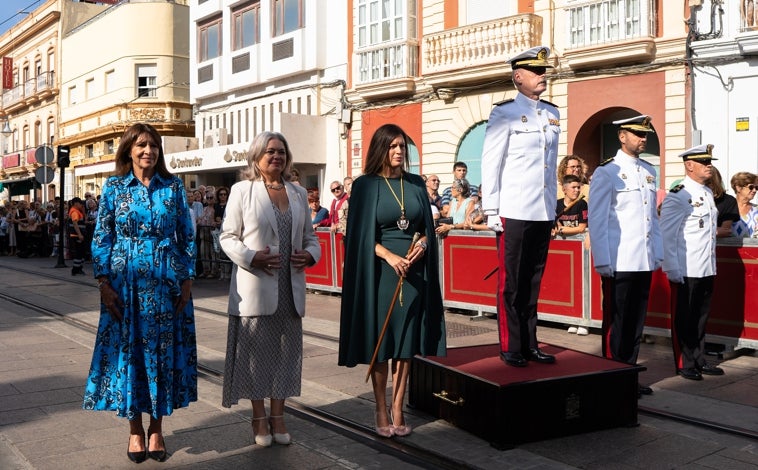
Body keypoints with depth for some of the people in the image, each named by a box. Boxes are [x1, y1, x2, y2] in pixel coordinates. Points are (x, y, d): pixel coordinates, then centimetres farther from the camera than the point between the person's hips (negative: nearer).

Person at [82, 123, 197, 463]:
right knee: (127, 350, 4)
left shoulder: (174, 186, 4)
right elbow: (101, 237, 2)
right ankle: (135, 429, 19)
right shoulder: (114, 187, 3)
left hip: (166, 282, 0)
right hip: (125, 282, 0)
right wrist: (104, 283, -6)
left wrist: (187, 280, -1)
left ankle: (156, 428, 18)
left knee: (162, 350, 4)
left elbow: (186, 235, 5)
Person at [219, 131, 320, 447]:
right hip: (255, 287, -4)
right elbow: (228, 236, -3)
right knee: (256, 350, 4)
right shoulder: (242, 190, 0)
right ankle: (259, 418, 18)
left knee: (286, 350, 9)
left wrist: (310, 255, -5)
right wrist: (251, 257, -18)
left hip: (290, 288, 4)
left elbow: (310, 236, 16)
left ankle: (277, 416, 22)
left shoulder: (298, 193, 13)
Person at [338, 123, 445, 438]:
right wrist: (390, 256, -17)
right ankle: (381, 411, 12)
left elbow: (427, 226, 12)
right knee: (380, 341, 1)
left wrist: (422, 243, -9)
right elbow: (360, 234, -5)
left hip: (414, 270, 3)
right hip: (379, 270, -3)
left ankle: (397, 410, 13)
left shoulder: (416, 184, 10)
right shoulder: (366, 185, -1)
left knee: (405, 341, 5)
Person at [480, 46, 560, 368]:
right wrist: (491, 210, -10)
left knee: (533, 282, 12)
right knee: (511, 283, 2)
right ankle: (511, 348, 12)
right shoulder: (504, 113, -4)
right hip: (513, 212, -6)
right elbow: (490, 163, -6)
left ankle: (530, 345, 21)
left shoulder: (552, 114, 13)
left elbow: (552, 163, 17)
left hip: (543, 213, 6)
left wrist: (554, 207, 15)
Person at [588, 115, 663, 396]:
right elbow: (597, 220, -8)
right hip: (619, 263, -6)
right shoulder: (607, 172, -5)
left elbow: (653, 216, 17)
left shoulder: (649, 172, 14)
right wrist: (602, 262, -12)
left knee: (637, 321, 12)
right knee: (617, 323, 2)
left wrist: (658, 254, 12)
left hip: (645, 262, 6)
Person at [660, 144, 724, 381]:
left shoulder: (708, 193, 12)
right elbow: (667, 236, -15)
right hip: (685, 272, -7)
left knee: (701, 317, 16)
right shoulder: (677, 196, -13)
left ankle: (699, 360, 28)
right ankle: (684, 364, 16)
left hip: (708, 270, 7)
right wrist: (672, 270, -17)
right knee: (683, 319, 5)